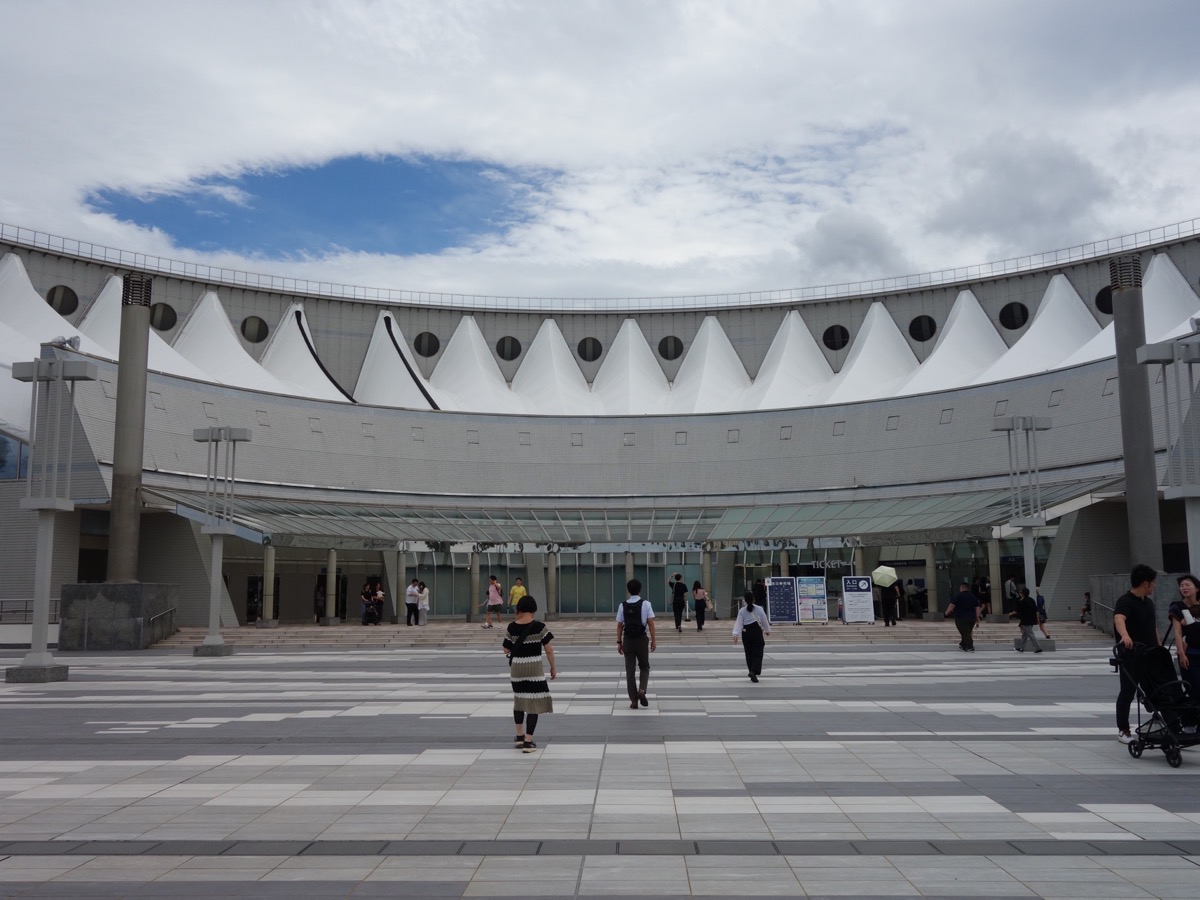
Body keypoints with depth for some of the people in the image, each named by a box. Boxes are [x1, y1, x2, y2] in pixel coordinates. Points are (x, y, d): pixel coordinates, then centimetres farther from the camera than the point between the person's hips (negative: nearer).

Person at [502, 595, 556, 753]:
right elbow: (549, 649, -9)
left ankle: (520, 736, 30)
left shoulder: (512, 627, -3)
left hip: (516, 668, 4)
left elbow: (506, 650, 6)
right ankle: (528, 742, 1)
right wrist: (553, 667, 5)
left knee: (519, 701, 23)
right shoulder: (539, 626, -10)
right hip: (534, 669, -3)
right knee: (533, 703, 3)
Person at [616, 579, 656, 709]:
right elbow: (650, 623, -8)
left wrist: (619, 642, 7)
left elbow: (619, 625, 1)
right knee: (644, 667, 16)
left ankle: (634, 701, 6)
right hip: (642, 639, -1)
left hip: (628, 640, 1)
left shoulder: (623, 605, 1)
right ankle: (642, 690, -8)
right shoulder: (645, 604, -4)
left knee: (630, 671, 6)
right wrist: (653, 640, -3)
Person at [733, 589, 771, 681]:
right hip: (757, 632, -2)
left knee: (749, 653, 15)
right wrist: (767, 630, 22)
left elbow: (738, 623, -9)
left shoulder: (742, 611, -3)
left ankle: (752, 671, 25)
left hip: (746, 633, 2)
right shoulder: (759, 609, -4)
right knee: (757, 654, 0)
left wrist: (736, 634, -11)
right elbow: (765, 621, 6)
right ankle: (754, 671, -18)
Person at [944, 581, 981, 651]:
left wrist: (947, 612, 5)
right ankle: (963, 645, 30)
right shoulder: (973, 596, 12)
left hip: (961, 618, -6)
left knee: (965, 633, -4)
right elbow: (977, 607, 10)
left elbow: (952, 605, -10)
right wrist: (977, 618, 13)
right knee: (967, 632, 18)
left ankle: (970, 648, -12)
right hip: (972, 618, 6)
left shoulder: (958, 596, -8)